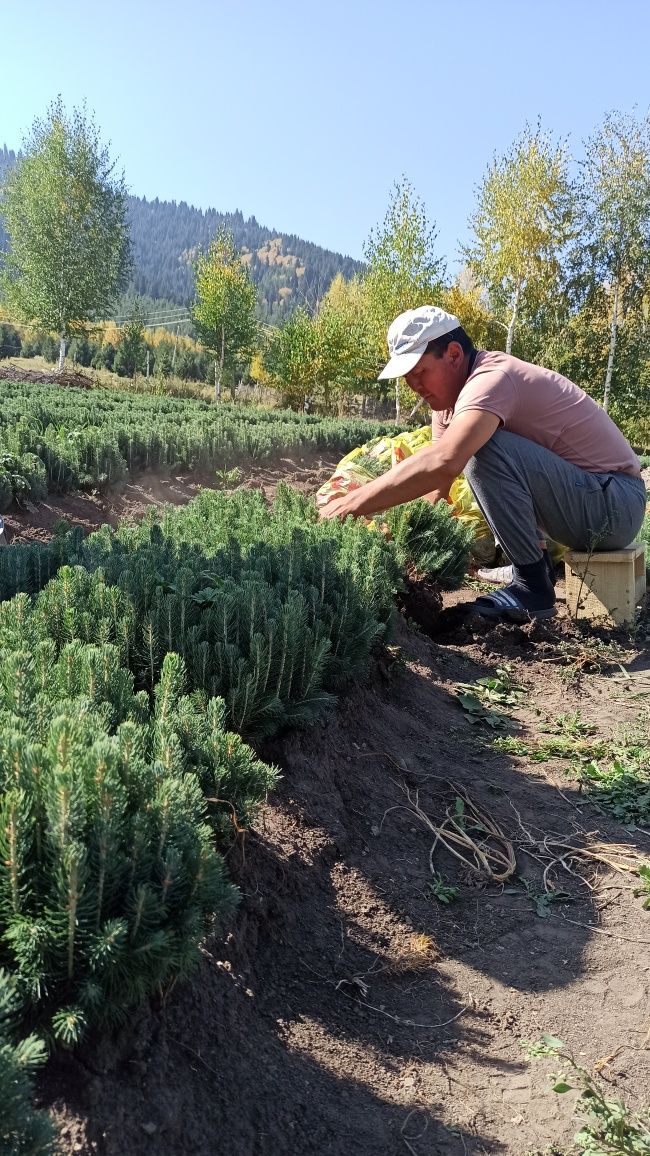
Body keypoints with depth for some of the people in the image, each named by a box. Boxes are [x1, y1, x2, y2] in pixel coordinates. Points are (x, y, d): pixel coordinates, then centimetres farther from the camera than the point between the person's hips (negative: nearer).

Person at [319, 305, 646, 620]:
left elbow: (443, 463, -40)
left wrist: (354, 503, -35)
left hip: (615, 504, -9)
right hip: (577, 496, 9)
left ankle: (533, 586, -14)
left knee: (487, 451, -27)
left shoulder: (493, 378, -23)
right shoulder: (449, 395, 6)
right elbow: (436, 478, 7)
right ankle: (534, 561, 17)